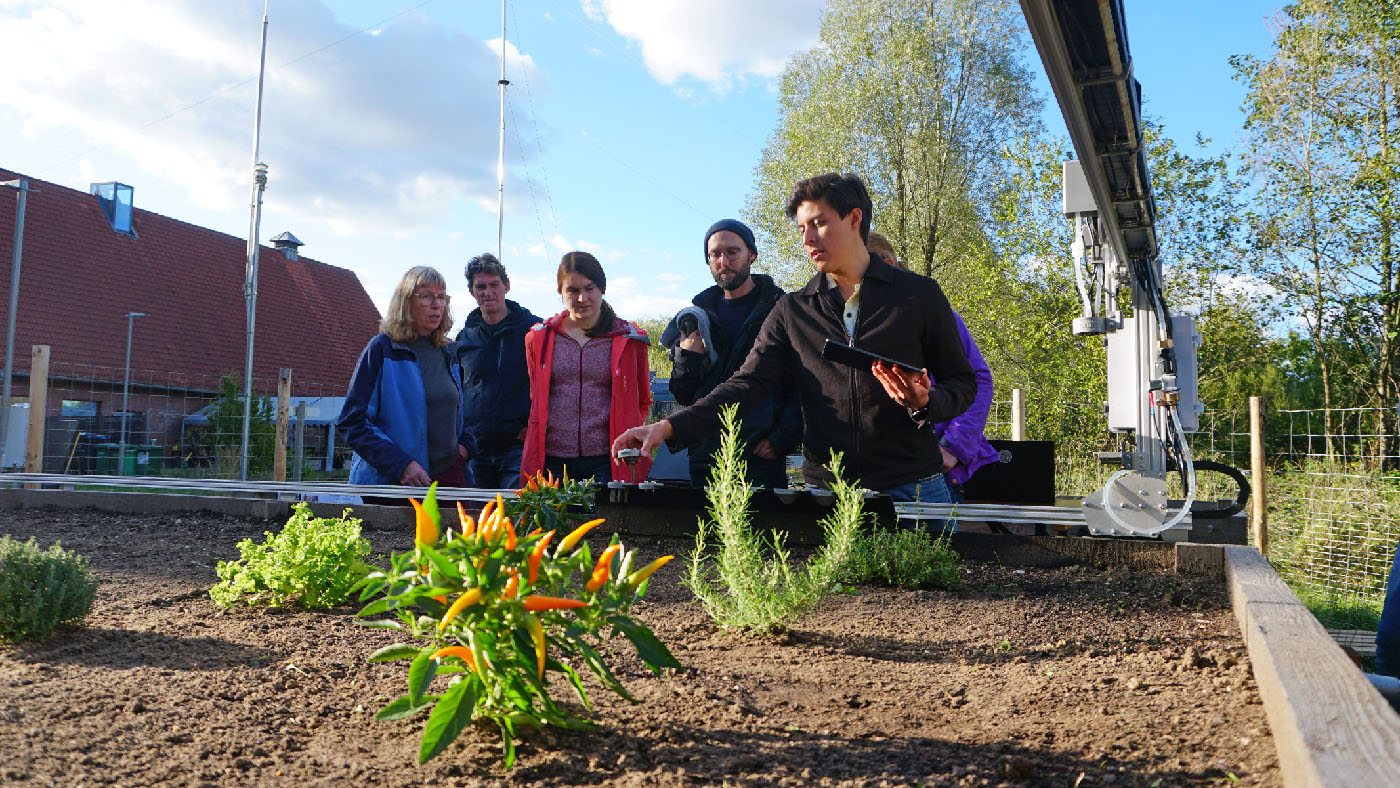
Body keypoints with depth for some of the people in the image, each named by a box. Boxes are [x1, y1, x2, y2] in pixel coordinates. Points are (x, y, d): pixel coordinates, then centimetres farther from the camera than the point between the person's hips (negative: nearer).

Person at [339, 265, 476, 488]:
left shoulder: (448, 355, 14)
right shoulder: (381, 349, -4)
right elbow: (352, 421, -9)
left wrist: (467, 444, 7)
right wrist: (401, 464, -18)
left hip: (450, 476, 5)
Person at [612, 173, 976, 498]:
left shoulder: (919, 295, 2)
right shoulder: (793, 310, 9)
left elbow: (962, 383, 7)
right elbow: (747, 383, 0)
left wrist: (926, 403, -16)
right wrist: (671, 426, -14)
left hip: (910, 487, -1)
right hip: (826, 487, 2)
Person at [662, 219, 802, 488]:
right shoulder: (697, 314, 14)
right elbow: (683, 396, 15)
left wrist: (782, 438, -12)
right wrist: (685, 359, -3)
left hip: (763, 456, -3)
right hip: (707, 455, 4)